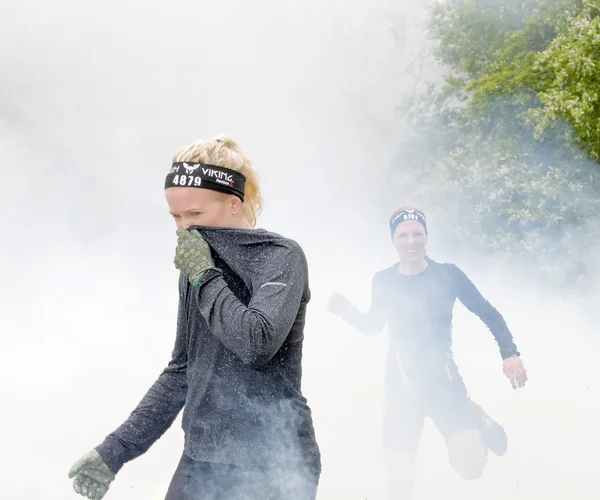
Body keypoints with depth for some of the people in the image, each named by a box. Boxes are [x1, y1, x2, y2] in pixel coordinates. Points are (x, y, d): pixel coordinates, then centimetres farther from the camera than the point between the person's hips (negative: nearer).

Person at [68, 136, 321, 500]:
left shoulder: (280, 256, -8)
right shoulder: (196, 269, 10)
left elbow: (258, 343, -24)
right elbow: (181, 370, 15)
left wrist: (205, 277, -12)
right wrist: (116, 450, 10)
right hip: (202, 462, 6)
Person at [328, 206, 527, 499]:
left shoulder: (447, 275, -6)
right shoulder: (383, 281, 0)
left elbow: (488, 314, 1)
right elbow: (372, 325, 15)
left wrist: (510, 354, -11)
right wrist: (346, 311, -4)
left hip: (444, 380, -1)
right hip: (401, 386, 1)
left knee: (471, 466, -18)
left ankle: (478, 420, 18)